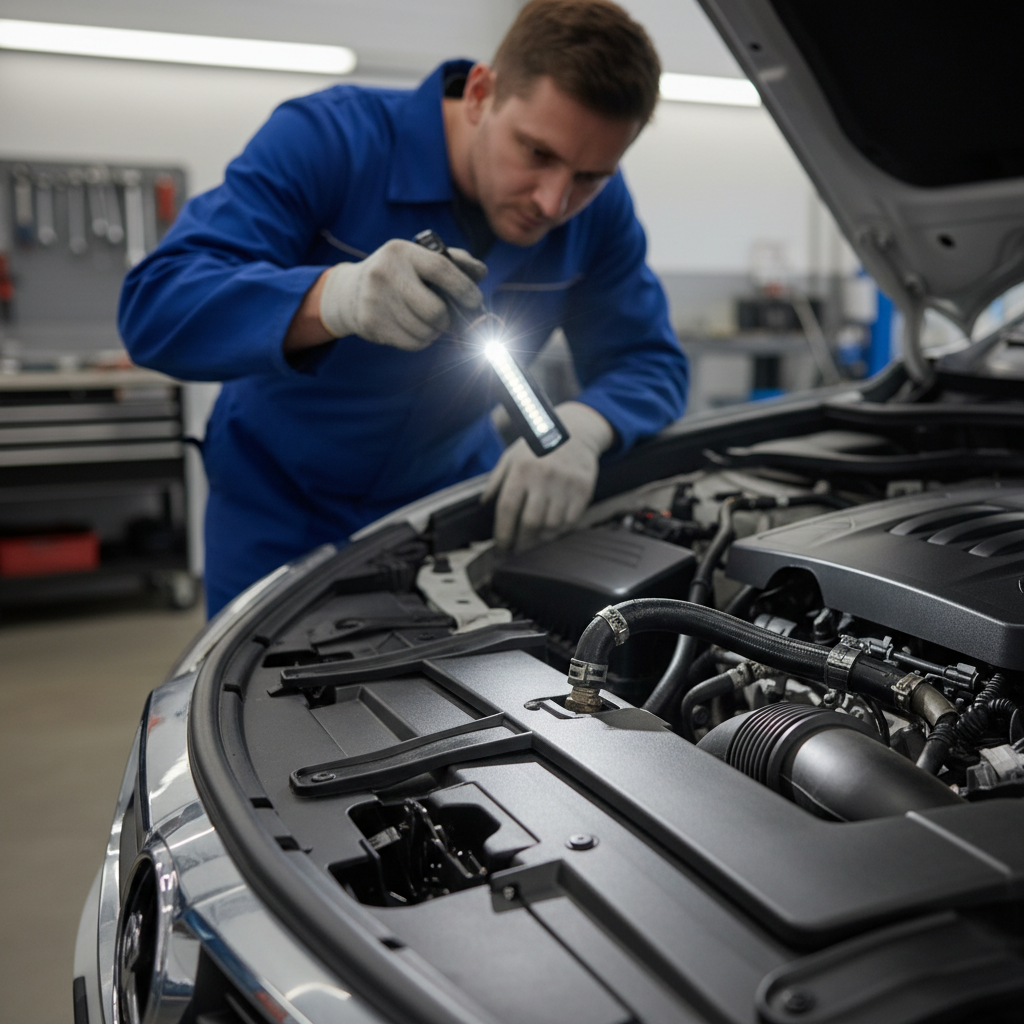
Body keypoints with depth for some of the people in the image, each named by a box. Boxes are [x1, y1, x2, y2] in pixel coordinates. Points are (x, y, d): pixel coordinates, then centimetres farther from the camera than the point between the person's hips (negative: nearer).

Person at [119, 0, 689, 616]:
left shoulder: (599, 207, -13)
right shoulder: (327, 140, -25)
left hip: (451, 491, 3)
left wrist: (582, 429, -36)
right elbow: (154, 307, -33)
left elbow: (649, 362, -12)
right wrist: (334, 296, -53)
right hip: (281, 501, -2)